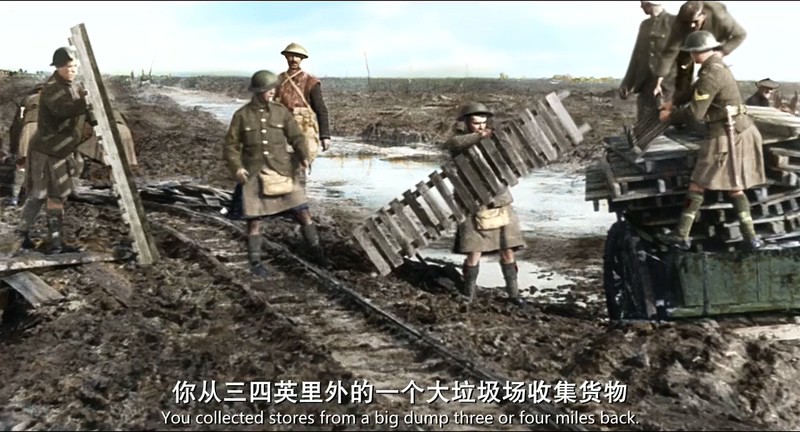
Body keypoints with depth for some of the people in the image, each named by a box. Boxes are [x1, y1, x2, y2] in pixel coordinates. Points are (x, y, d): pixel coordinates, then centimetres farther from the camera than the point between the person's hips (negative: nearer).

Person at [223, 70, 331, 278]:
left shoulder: (281, 111, 3)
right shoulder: (241, 115, -1)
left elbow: (297, 137, 0)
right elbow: (231, 146, 2)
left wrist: (304, 158, -17)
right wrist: (236, 168, -13)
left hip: (282, 171, 2)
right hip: (254, 174, -1)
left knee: (303, 212, -1)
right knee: (254, 219, 0)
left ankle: (317, 252, 14)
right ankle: (255, 262, 14)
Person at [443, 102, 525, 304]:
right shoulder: (460, 140, -1)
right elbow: (453, 144, -25)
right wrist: (478, 136, -38)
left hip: (500, 204, 4)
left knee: (508, 251, 6)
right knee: (474, 254, -4)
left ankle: (513, 292, 19)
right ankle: (468, 294, 13)